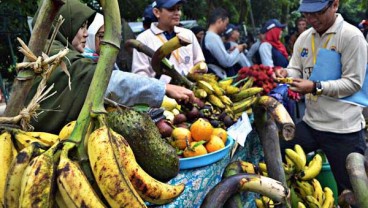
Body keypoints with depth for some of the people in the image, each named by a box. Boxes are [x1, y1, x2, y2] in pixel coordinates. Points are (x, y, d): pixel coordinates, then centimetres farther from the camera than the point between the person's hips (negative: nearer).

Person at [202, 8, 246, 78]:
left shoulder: (207, 36, 12)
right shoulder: (214, 37, -18)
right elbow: (227, 62, -20)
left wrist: (231, 51, 9)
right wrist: (237, 50, -4)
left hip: (216, 77, 10)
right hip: (221, 78, -10)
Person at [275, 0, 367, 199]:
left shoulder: (351, 36, -12)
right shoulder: (304, 38, 8)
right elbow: (296, 70, 7)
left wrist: (316, 87, -26)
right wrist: (285, 74, -17)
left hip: (343, 130, -6)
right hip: (310, 124, 6)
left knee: (350, 192, 6)